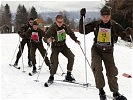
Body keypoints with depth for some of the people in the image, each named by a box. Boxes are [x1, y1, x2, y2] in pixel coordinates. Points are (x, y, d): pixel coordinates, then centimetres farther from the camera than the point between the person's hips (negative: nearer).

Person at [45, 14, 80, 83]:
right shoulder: (52, 27, -20)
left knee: (71, 57, -10)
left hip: (63, 45, 4)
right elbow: (46, 36, -20)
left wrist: (76, 40, 1)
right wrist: (48, 40, -42)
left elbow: (70, 33, 10)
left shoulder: (65, 26, -7)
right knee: (55, 62, -11)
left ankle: (68, 75, 1)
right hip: (55, 46, -4)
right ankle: (51, 76, 13)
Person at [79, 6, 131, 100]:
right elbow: (82, 31, -6)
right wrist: (82, 18, -18)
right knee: (97, 68, -21)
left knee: (112, 72, 4)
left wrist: (128, 32, -33)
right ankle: (101, 90, -3)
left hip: (108, 52, 1)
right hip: (96, 50, 0)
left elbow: (124, 33, -9)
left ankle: (115, 92, 22)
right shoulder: (95, 24, -8)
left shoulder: (115, 25, -8)